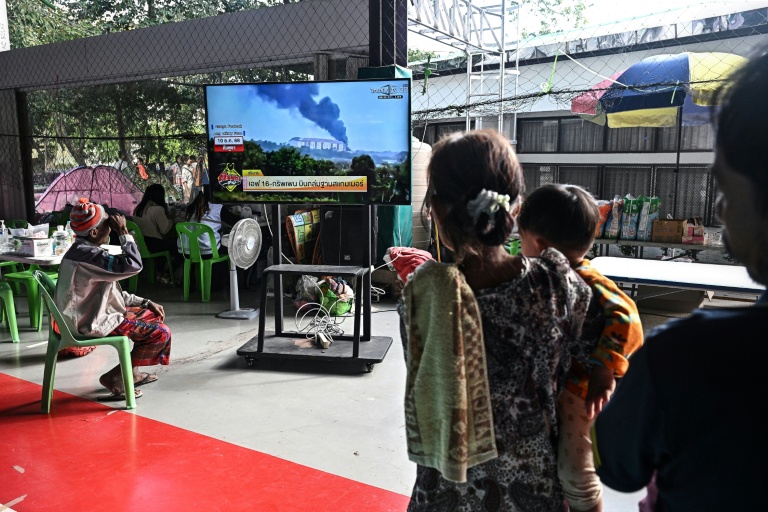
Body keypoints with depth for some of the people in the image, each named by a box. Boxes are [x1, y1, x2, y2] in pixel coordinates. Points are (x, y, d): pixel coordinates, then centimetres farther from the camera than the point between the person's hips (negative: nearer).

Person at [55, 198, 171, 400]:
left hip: (95, 314, 11)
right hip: (94, 324, -11)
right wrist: (124, 232, -21)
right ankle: (115, 377, -2)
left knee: (153, 315, 19)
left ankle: (131, 371, 22)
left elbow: (112, 291, 15)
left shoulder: (84, 251, 10)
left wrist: (146, 302, 10)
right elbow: (133, 265, -33)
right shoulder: (88, 255, -24)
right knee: (161, 333, -11)